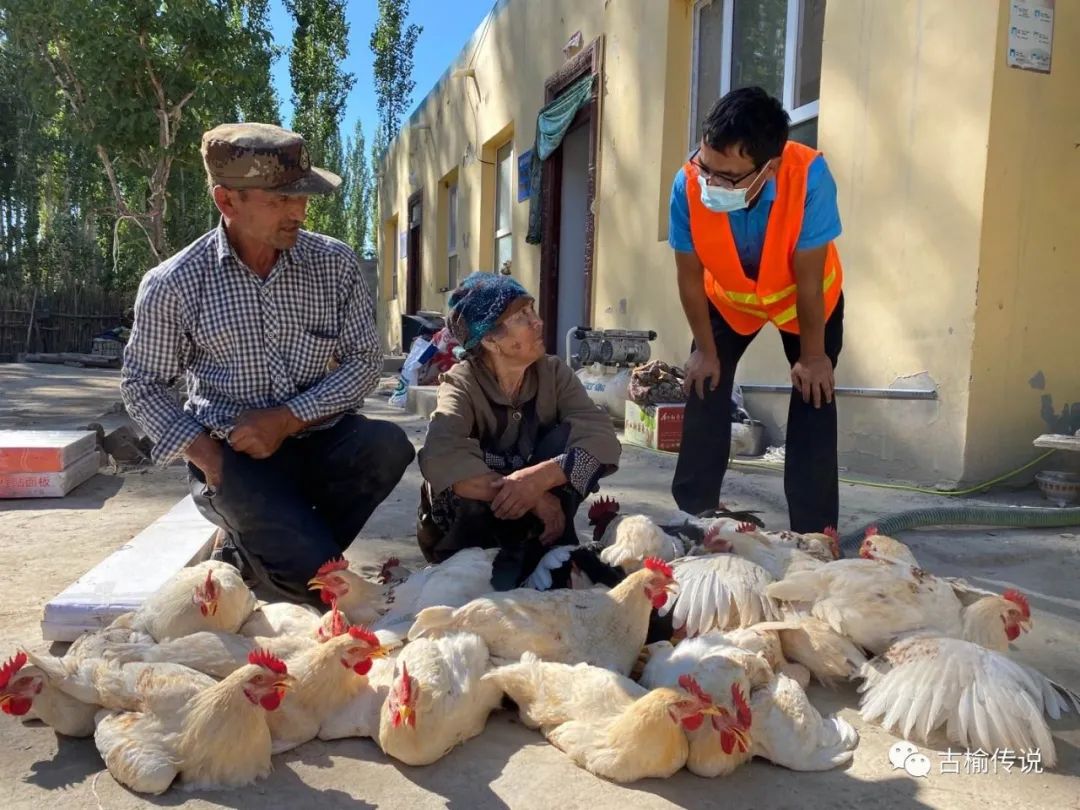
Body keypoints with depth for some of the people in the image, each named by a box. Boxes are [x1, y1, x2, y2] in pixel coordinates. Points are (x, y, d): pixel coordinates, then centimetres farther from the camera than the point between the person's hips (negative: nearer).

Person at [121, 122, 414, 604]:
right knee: (313, 570, -26)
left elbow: (365, 360, -1)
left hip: (318, 441, 4)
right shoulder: (173, 284, -4)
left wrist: (289, 419, -15)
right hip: (233, 455, -4)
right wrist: (206, 454, -10)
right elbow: (142, 385, 5)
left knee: (387, 446, -29)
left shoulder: (335, 263, -1)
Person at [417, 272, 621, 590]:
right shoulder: (461, 383, -20)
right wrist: (529, 495, -41)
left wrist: (542, 478, -42)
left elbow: (603, 438, -25)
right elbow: (439, 459, -40)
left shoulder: (553, 373, -11)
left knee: (568, 437, -22)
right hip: (470, 518, -3)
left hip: (533, 517, 3)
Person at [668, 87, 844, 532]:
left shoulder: (807, 176, -40)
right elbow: (690, 276, -19)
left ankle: (813, 533, 1)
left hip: (806, 299, -2)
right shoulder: (688, 184, -34)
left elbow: (808, 280, -29)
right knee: (704, 390, 0)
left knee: (813, 400, -9)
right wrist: (706, 350, -10)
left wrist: (812, 357, -18)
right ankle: (694, 517, 14)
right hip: (728, 297, 2)